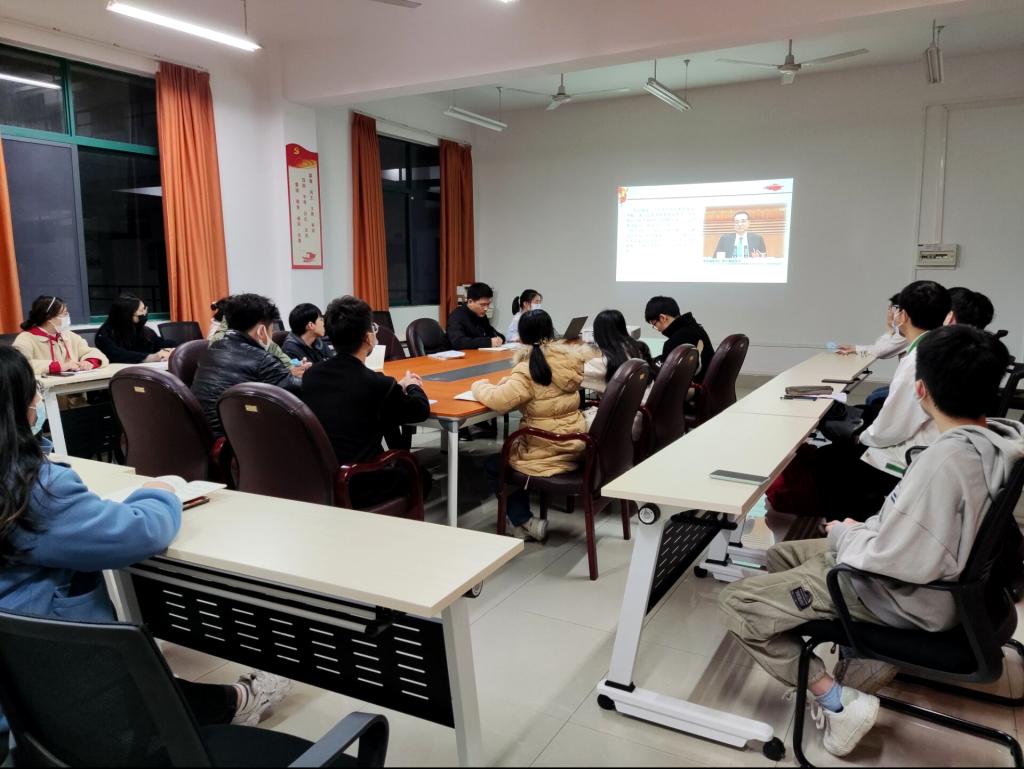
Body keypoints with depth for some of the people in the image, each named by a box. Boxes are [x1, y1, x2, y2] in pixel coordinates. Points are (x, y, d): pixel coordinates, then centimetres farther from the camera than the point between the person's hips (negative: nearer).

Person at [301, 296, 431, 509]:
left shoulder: (311, 374, -4)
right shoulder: (378, 384, -21)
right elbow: (422, 410, -2)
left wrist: (397, 386, 20)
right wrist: (412, 386, 19)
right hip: (355, 489, -6)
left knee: (396, 469, 32)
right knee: (421, 477, 23)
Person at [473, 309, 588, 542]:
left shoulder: (528, 370, -22)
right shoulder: (571, 359, 0)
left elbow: (498, 400, -29)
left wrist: (479, 386, -8)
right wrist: (510, 381, 12)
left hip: (550, 454, -7)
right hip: (575, 445, 8)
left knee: (493, 465, 19)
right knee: (507, 456, 30)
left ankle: (524, 521, 13)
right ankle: (524, 520, 30)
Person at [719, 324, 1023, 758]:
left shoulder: (945, 460, -32)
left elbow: (890, 558, -29)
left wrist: (846, 533, -10)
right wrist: (866, 530, 4)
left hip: (906, 597, -8)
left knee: (735, 603, -5)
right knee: (781, 557, 22)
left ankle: (838, 700, -3)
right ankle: (868, 656, 17)